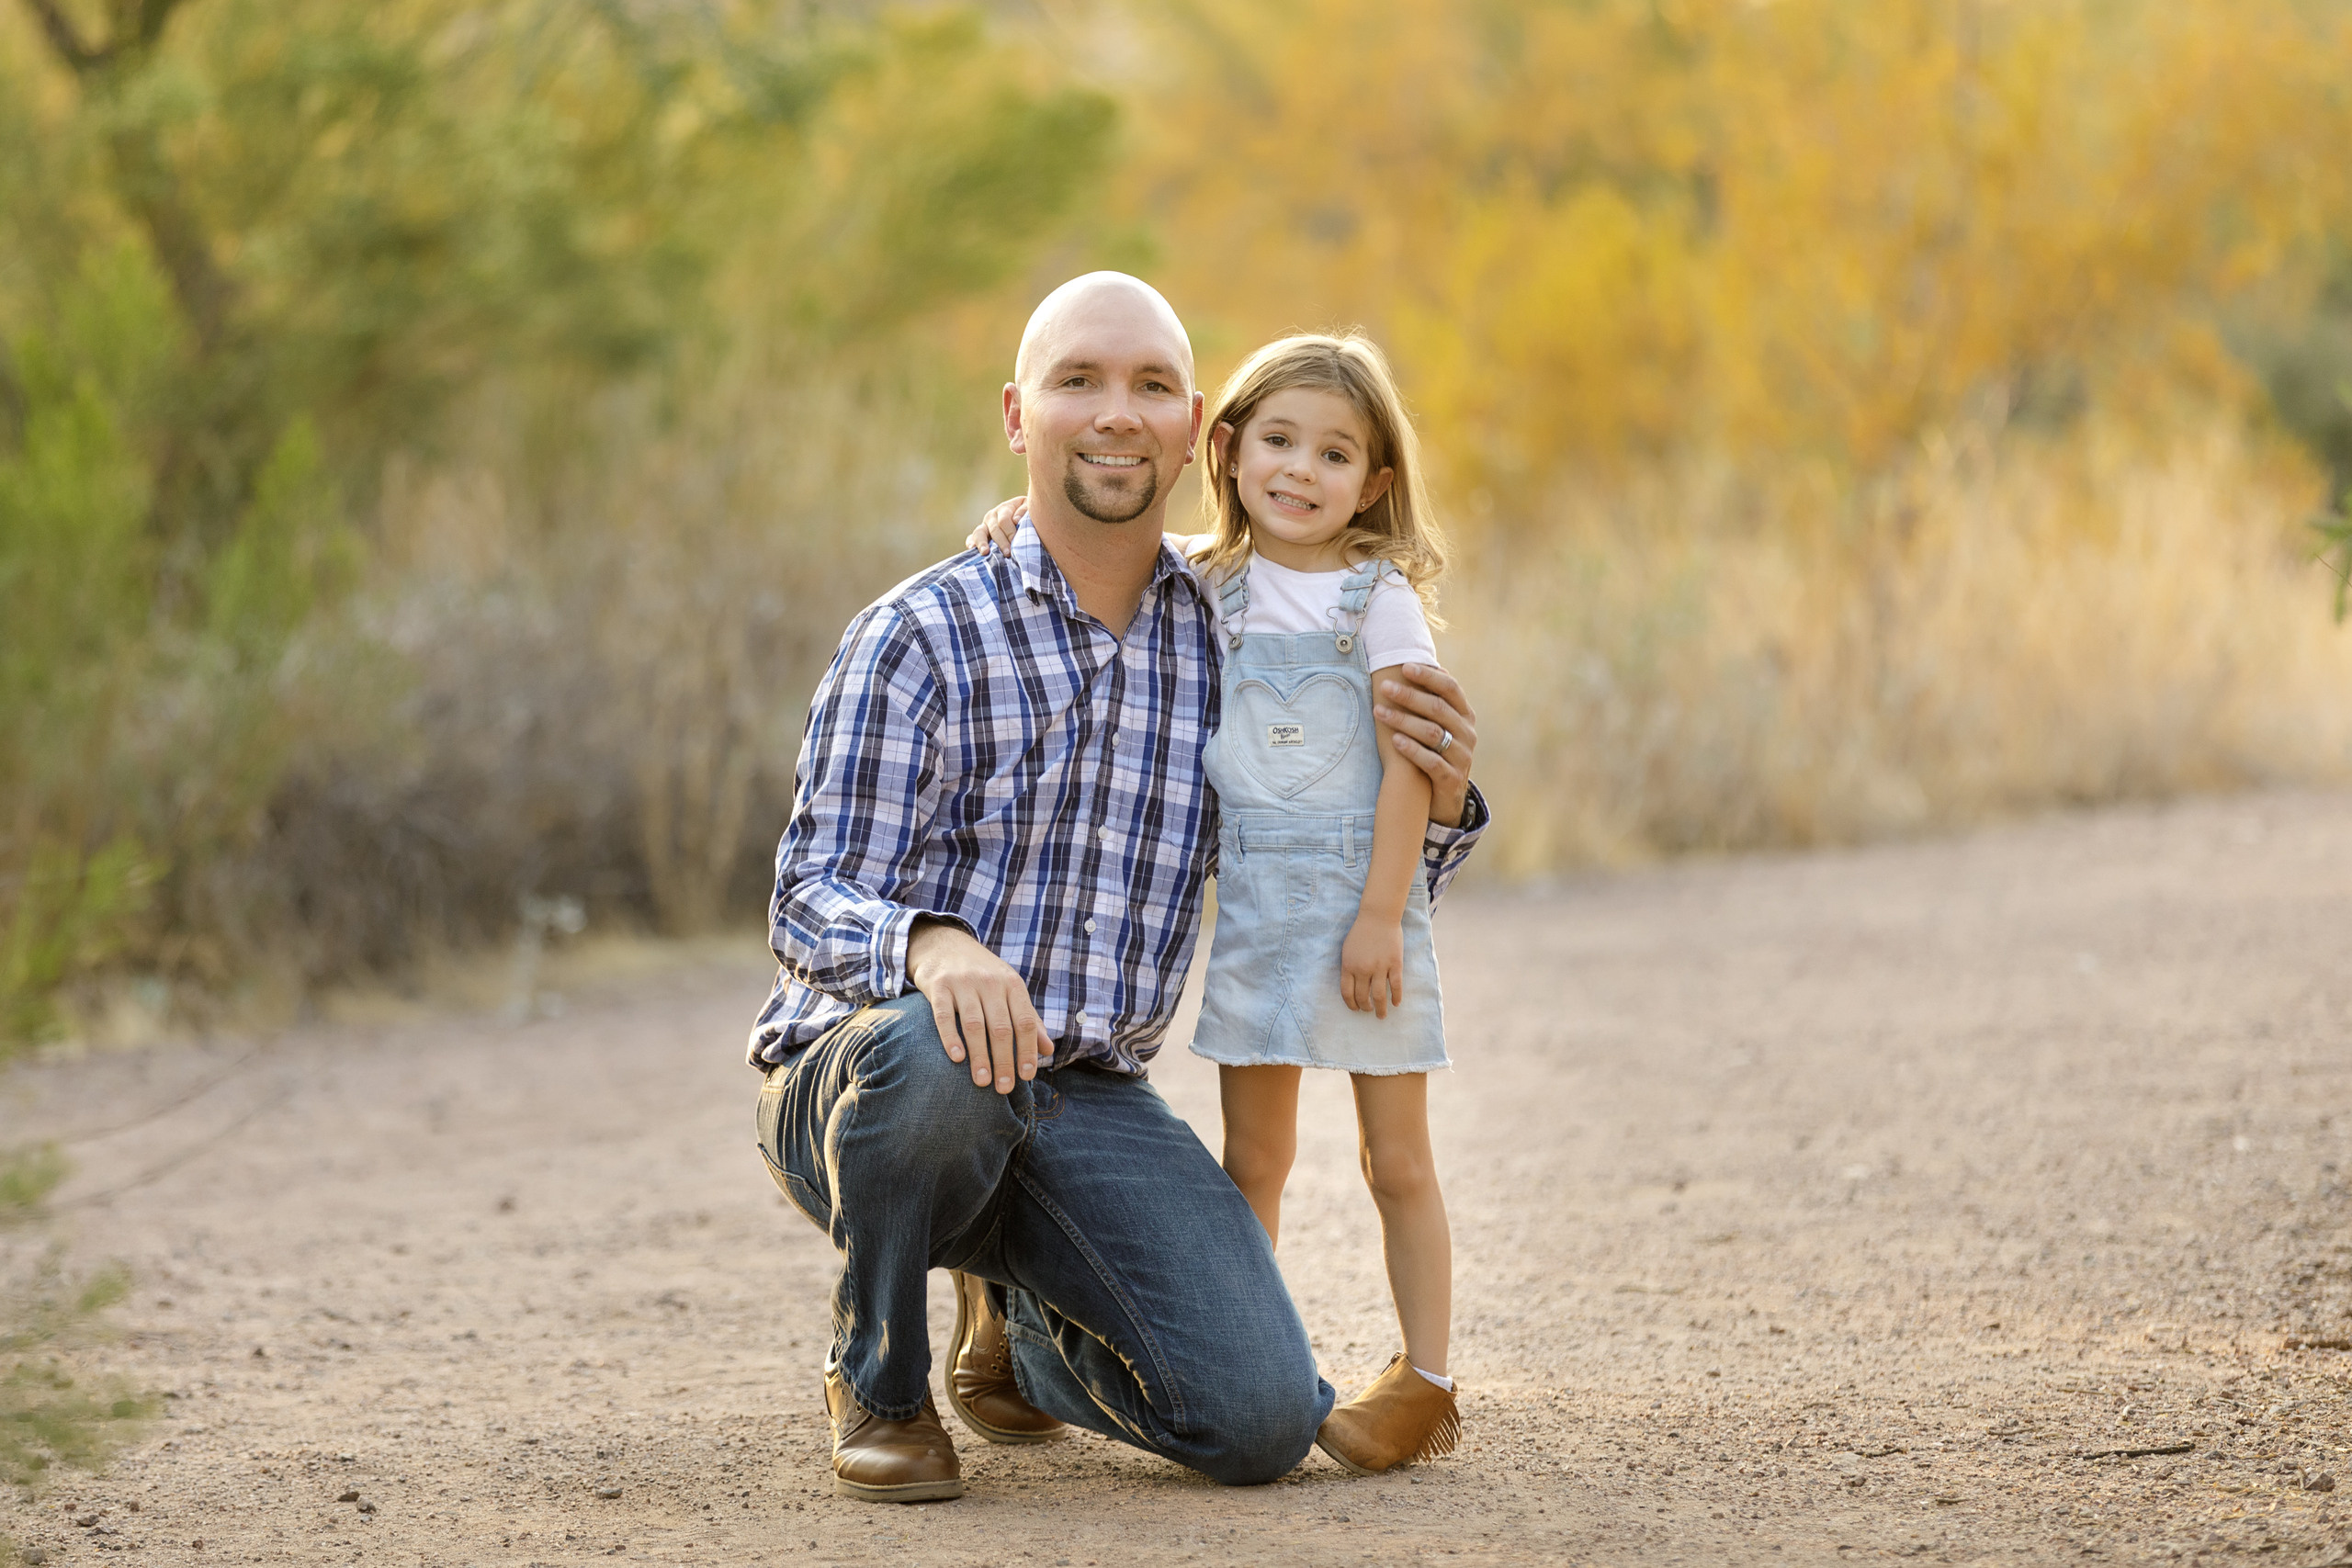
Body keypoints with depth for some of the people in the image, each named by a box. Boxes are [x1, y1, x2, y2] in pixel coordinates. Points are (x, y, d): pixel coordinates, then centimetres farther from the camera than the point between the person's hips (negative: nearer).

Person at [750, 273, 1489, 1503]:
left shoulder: (1220, 646, 6)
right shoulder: (921, 637, -7)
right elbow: (810, 906, -14)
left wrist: (1438, 802, -7)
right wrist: (930, 946, -39)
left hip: (1089, 1105, 4)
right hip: (859, 1080, -4)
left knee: (1262, 1420, -16)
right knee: (935, 1047, -40)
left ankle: (1018, 1321, 19)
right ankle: (878, 1373, -8)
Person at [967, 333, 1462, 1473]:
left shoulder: (1378, 599, -6)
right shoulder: (1208, 582, 6)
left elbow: (1409, 768, -11)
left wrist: (1381, 917, -17)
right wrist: (1031, 513, 3)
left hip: (1359, 898, -4)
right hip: (1249, 900, 4)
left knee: (1395, 1160, 2)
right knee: (1251, 1161, 7)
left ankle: (1423, 1382, 8)